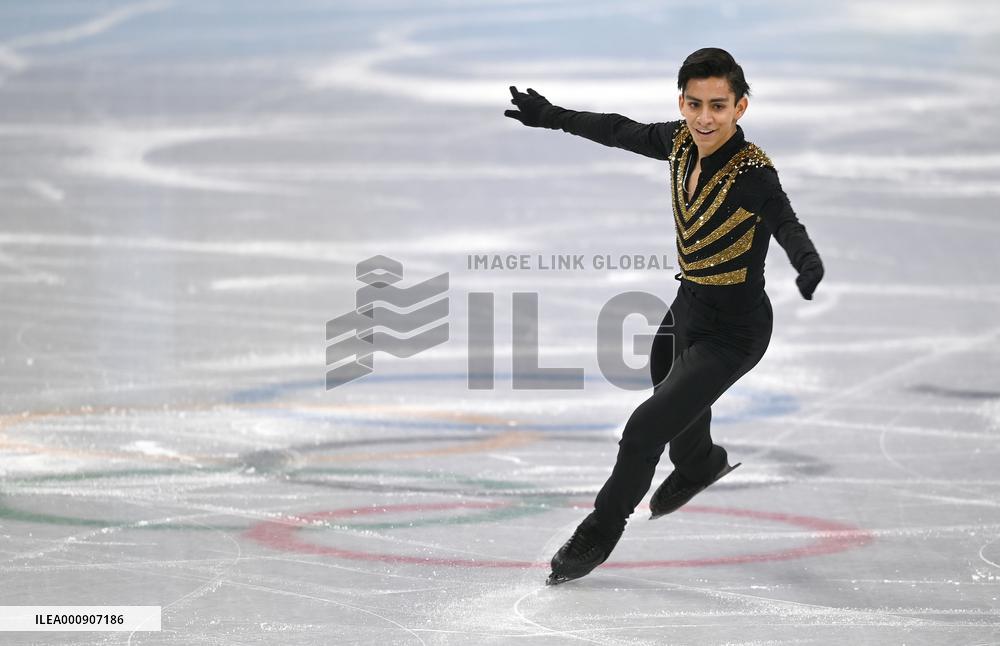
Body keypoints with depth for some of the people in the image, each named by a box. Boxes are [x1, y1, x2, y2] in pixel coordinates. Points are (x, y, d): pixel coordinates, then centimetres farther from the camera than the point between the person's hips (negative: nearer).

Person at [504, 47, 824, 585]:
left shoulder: (753, 174, -29)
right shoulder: (682, 143, -9)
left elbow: (785, 222, -40)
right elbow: (621, 132, 7)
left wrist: (808, 263, -62)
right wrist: (552, 116, 16)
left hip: (732, 332, -8)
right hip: (687, 309, 8)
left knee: (646, 428, -11)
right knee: (673, 397, 33)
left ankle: (601, 532, 13)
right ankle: (698, 465, 67)